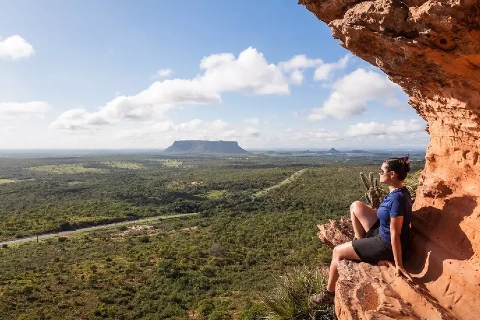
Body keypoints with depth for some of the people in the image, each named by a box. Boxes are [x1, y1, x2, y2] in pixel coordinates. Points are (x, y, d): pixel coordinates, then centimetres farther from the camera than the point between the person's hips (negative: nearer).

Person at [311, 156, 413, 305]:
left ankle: (329, 293, 18)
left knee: (338, 251, 0)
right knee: (356, 206, 8)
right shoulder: (399, 191, -1)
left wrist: (398, 265, -22)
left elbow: (395, 234, -27)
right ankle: (360, 242, 22)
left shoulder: (397, 198, -29)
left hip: (386, 245, -9)